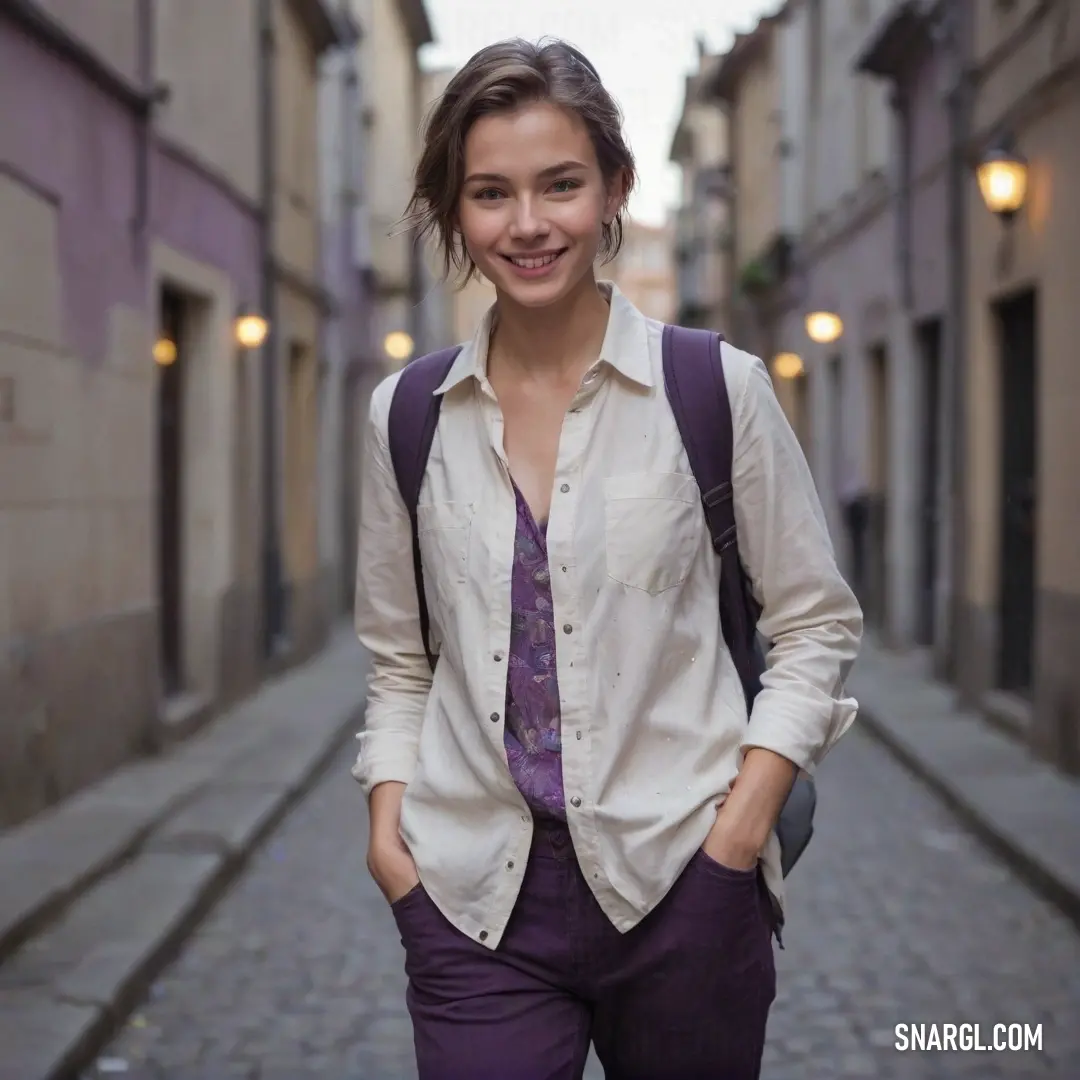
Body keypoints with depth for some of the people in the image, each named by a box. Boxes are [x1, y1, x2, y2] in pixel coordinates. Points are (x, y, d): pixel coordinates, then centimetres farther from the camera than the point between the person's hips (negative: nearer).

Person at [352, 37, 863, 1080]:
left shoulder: (719, 389, -2)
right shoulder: (408, 416, 5)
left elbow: (815, 625, 2)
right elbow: (399, 661, 13)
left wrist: (742, 824, -8)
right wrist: (386, 831, 0)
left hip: (681, 878, -1)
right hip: (475, 896, 2)